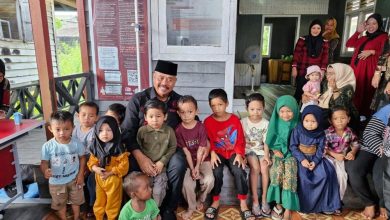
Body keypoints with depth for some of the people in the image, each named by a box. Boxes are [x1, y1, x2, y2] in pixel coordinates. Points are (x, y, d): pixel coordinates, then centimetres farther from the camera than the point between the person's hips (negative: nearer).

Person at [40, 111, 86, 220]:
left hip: (74, 179, 1)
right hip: (56, 182, -1)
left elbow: (82, 158, -4)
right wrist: (45, 171, -35)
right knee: (60, 204, 22)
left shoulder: (77, 143, -18)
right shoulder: (48, 146, -21)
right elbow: (44, 162, -13)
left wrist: (81, 174, -5)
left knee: (76, 201, 24)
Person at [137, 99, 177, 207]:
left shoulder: (169, 131, -6)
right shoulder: (142, 130, -6)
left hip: (161, 167, 0)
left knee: (158, 191, -11)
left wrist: (162, 162, -8)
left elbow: (172, 147, -1)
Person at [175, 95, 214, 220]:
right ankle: (191, 207, 8)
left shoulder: (201, 127, -9)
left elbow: (201, 149, -11)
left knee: (209, 180, -22)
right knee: (187, 183, -22)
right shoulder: (178, 130, -9)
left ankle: (200, 200, 12)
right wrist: (191, 168, -17)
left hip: (202, 159, 0)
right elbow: (186, 151, -11)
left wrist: (197, 167, -18)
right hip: (187, 161, 0)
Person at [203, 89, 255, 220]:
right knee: (216, 172, -26)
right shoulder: (208, 121, -2)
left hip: (233, 153, 1)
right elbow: (208, 141, -1)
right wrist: (213, 153, -17)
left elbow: (240, 139, 1)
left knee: (239, 172, -23)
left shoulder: (235, 119, 0)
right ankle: (215, 202, -4)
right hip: (218, 153, 0)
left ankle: (243, 205, -7)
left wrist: (239, 154, -11)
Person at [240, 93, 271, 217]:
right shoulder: (243, 122, -3)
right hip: (248, 150, -2)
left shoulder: (266, 123, 1)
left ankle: (264, 198, -7)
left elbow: (266, 142, -1)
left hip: (261, 150, 2)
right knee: (255, 168, -28)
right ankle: (255, 200, -17)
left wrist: (266, 156, -16)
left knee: (264, 168, -25)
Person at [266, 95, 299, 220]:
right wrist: (275, 150, -7)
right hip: (277, 152, 1)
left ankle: (288, 209, -19)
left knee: (289, 173, -24)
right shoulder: (276, 123, 2)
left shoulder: (297, 124, 0)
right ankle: (278, 204, -13)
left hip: (291, 153, -1)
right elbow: (271, 140, 7)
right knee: (277, 171, -25)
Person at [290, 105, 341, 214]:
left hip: (315, 158, 3)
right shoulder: (297, 131, -9)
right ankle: (305, 205, -6)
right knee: (303, 177, -24)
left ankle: (325, 204, 1)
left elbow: (320, 149, -2)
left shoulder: (321, 133, -1)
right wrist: (302, 159, -20)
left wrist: (315, 162, -18)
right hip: (301, 158, -3)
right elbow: (293, 147, -9)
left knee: (326, 174, -16)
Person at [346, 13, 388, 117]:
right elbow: (348, 44, 12)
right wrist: (358, 32, 11)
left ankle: (363, 113, 6)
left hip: (368, 69, -6)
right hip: (356, 67, 6)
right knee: (354, 90, 7)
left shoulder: (383, 36, 2)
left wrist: (372, 51, -20)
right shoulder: (363, 38, 22)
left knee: (365, 90, -3)